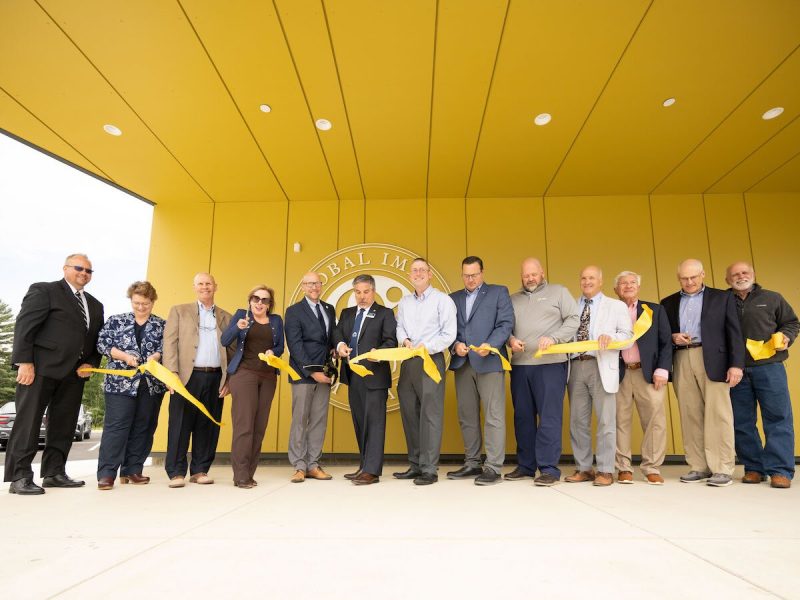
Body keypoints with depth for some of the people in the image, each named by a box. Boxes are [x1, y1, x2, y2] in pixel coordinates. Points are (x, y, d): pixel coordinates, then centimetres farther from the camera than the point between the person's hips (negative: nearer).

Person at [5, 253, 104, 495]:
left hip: (74, 373, 6)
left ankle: (54, 473, 16)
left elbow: (97, 340, 18)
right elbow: (24, 326, -8)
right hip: (41, 367, -6)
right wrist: (24, 362, -16)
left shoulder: (95, 305, 20)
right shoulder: (43, 291, 1)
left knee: (63, 425, 8)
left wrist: (91, 363, 2)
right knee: (28, 421, -2)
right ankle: (19, 477, 4)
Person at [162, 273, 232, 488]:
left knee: (208, 426, 5)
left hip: (215, 379, 2)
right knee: (180, 425, 0)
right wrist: (172, 373, -9)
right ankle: (176, 472, 9)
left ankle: (200, 470, 16)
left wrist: (229, 380, 3)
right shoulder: (179, 311, 11)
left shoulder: (225, 317, 16)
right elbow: (170, 343, 2)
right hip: (187, 376, -2)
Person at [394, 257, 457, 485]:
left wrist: (427, 347, -17)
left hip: (431, 361, -6)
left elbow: (449, 334, -8)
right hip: (408, 362, 6)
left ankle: (429, 469, 1)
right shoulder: (404, 302, 16)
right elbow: (399, 327, 12)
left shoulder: (442, 300, -2)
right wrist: (405, 340, -9)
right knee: (409, 414, 10)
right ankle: (415, 465, 21)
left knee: (430, 415, -6)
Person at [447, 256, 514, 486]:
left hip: (489, 362, -4)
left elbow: (506, 323, -4)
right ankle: (472, 464, 20)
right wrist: (455, 345, -8)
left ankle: (493, 468, 3)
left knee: (493, 416, -4)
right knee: (467, 417, 10)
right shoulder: (454, 298, 18)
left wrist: (490, 344, -18)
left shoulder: (499, 292, 6)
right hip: (462, 363, 5)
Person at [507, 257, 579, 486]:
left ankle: (549, 469, 1)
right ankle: (525, 466, 17)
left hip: (550, 363, -4)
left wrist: (553, 338, -13)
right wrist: (510, 339, -8)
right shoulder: (513, 299, 19)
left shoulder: (558, 292, 9)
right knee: (523, 416, 8)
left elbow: (574, 319, 0)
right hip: (519, 364, 4)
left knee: (549, 416, -6)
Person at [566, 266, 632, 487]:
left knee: (605, 421, -1)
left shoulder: (616, 306, 9)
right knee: (577, 421, 6)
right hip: (575, 366, 3)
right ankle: (584, 468, 17)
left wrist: (611, 337, -18)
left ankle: (605, 471, 9)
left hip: (601, 367, -3)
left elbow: (628, 335, 0)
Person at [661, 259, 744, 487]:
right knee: (690, 416, 3)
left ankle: (722, 469, 3)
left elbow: (734, 332, 3)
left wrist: (736, 364, -7)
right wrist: (672, 337, -6)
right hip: (681, 362, 3)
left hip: (713, 361, -2)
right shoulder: (668, 303, 16)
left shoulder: (722, 297, 10)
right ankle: (699, 467, 10)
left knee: (718, 414, -4)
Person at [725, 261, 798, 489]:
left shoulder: (772, 298, 10)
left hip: (769, 366, -1)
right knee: (742, 421, 4)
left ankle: (780, 470, 4)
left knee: (778, 417, -3)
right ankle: (754, 468, 15)